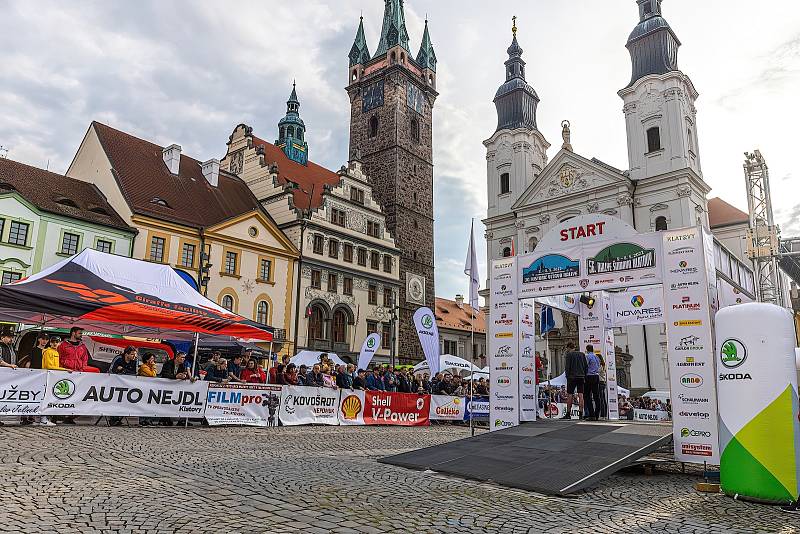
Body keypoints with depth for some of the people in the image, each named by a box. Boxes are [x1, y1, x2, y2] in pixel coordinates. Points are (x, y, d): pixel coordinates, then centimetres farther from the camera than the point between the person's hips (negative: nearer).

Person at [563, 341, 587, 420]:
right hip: (581, 377, 4)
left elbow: (568, 367, -7)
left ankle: (568, 414, 4)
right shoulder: (582, 354, 13)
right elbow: (585, 366, 12)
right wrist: (584, 377, 14)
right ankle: (581, 414, -3)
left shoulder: (569, 354, -2)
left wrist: (567, 377, -3)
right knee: (581, 395, 1)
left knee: (570, 395, 1)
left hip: (572, 377, -4)